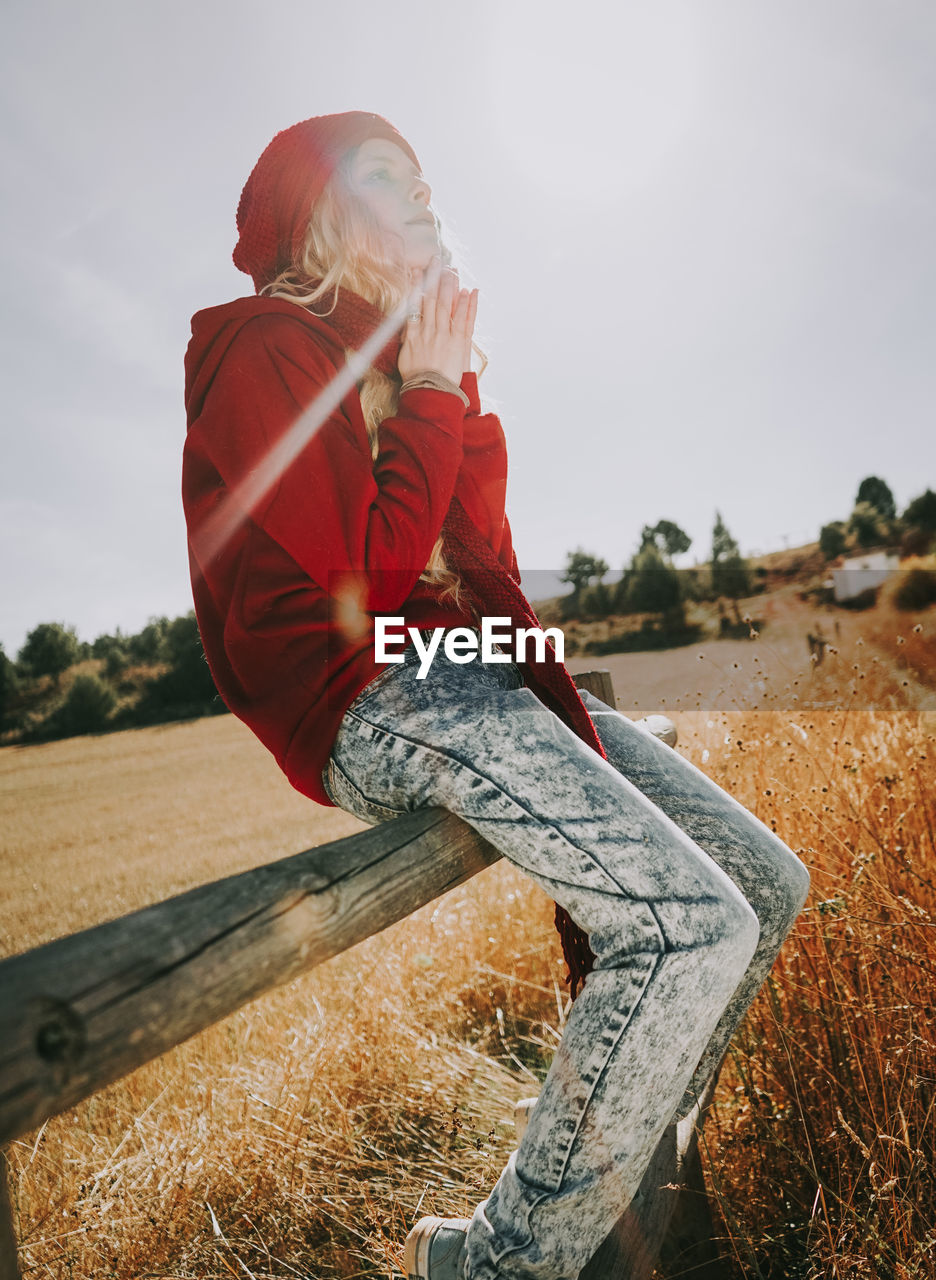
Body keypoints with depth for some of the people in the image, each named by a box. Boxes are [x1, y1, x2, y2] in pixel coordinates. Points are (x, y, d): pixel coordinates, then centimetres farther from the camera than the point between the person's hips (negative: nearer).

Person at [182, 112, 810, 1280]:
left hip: (474, 676, 9)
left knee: (767, 884, 1)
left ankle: (624, 1171, 16)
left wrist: (454, 380, 7)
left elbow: (480, 546, 13)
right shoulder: (268, 351, -2)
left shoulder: (398, 353, 23)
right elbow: (375, 568, -14)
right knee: (693, 923, -23)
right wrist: (433, 391, -4)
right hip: (368, 698, -8)